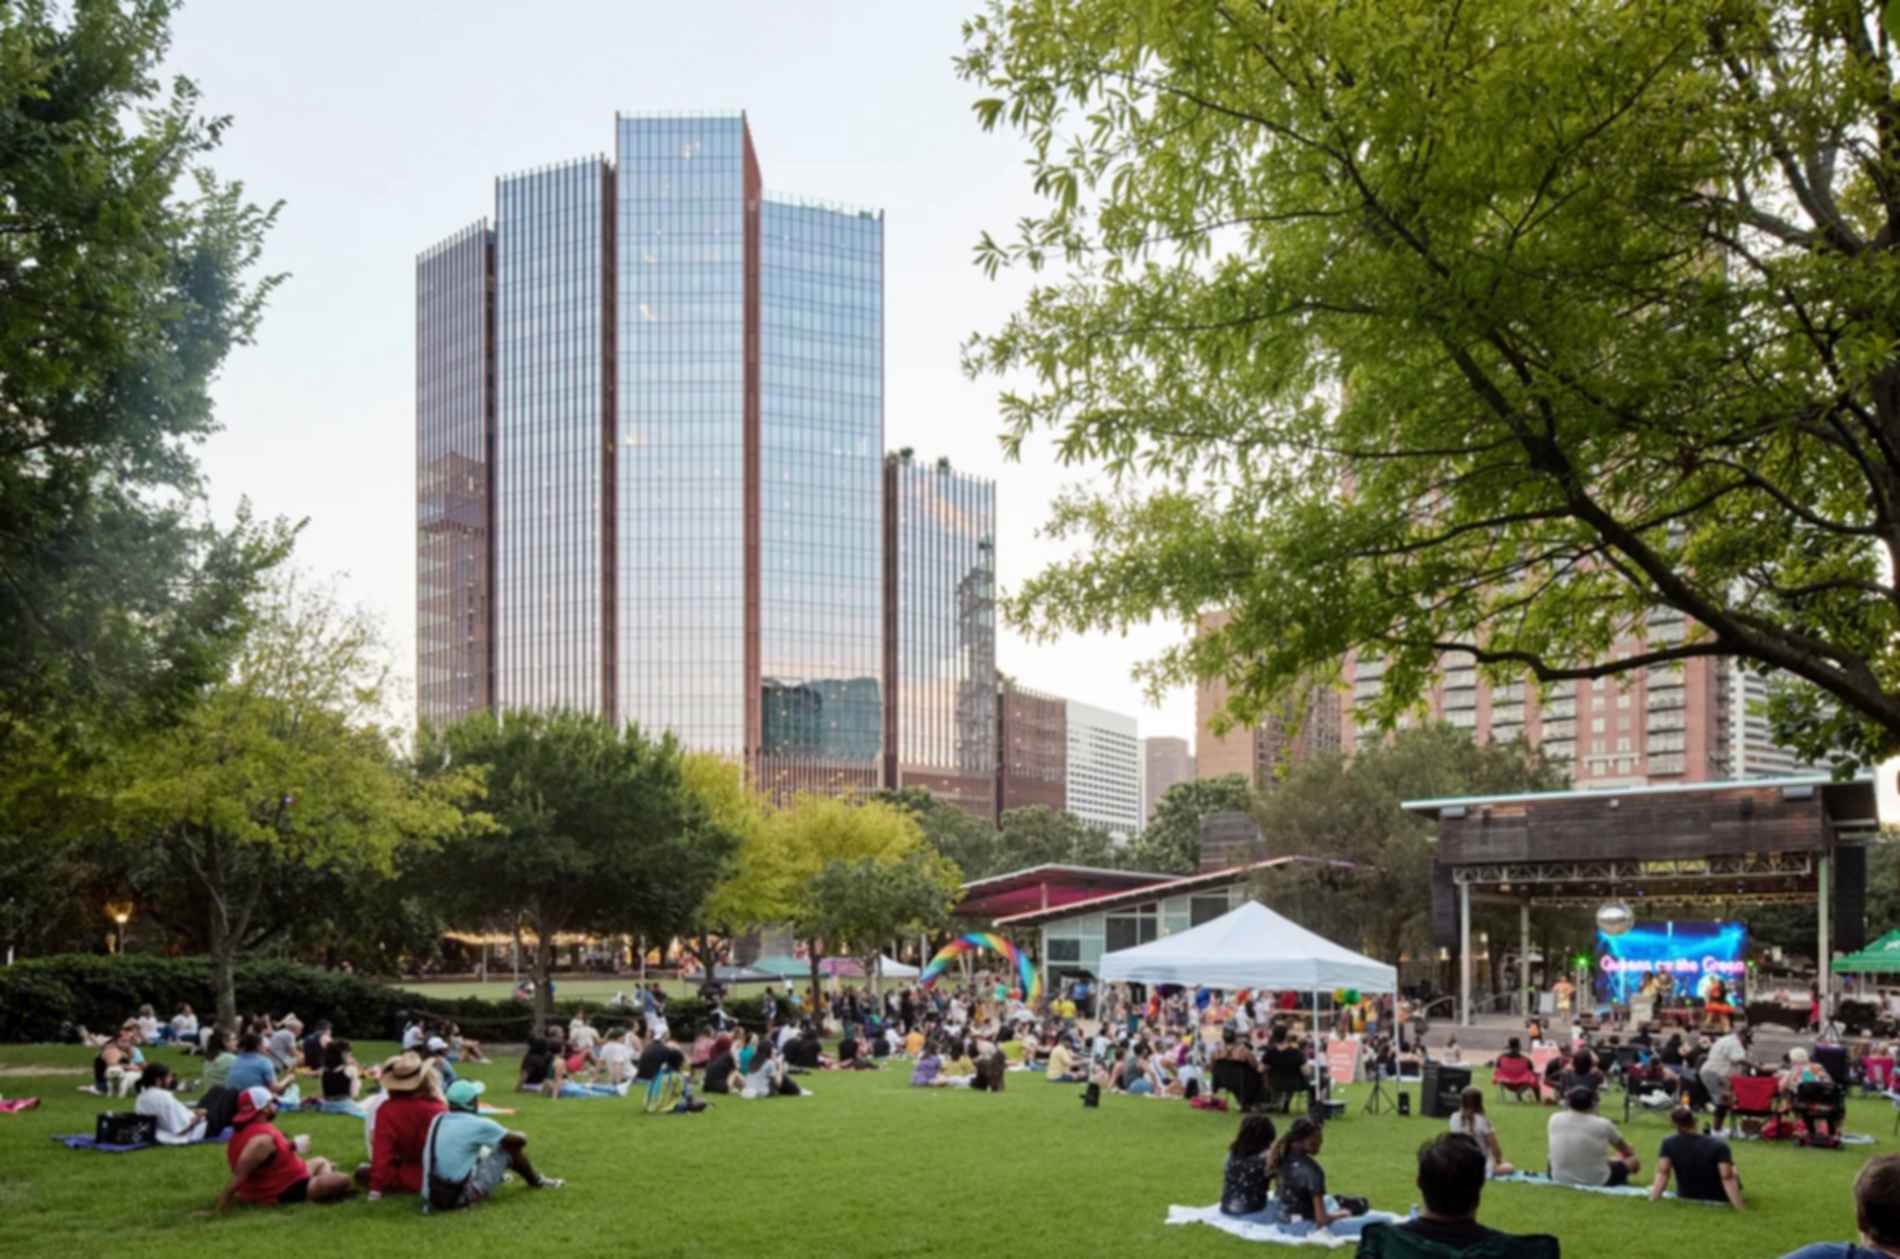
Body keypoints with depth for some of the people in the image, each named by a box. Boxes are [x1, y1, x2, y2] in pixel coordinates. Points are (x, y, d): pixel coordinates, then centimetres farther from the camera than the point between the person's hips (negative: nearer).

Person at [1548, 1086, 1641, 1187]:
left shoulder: (1554, 1120, -5)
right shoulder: (1602, 1124, -10)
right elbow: (1628, 1152, 11)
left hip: (1560, 1179, 2)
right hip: (1597, 1181, -2)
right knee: (1634, 1161, 18)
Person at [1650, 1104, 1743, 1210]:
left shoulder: (1668, 1143, -17)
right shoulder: (1718, 1145, -23)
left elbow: (1662, 1173, -23)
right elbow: (1727, 1178, -27)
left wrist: (1652, 1201, -24)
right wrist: (1740, 1209, -27)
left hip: (1686, 1198, 2)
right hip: (1719, 1198, -2)